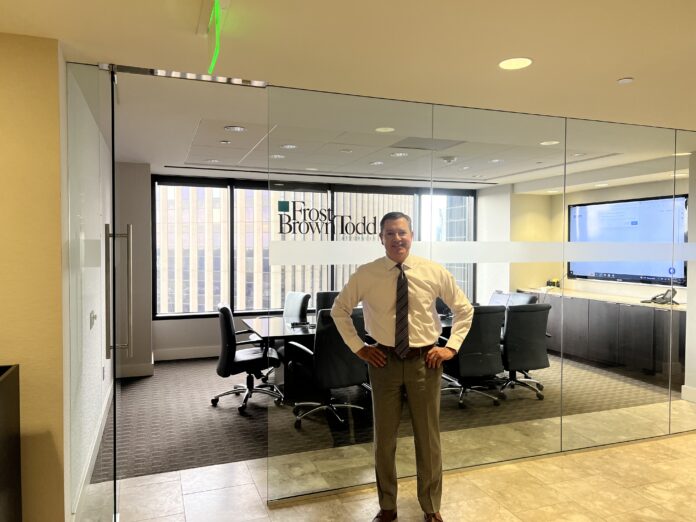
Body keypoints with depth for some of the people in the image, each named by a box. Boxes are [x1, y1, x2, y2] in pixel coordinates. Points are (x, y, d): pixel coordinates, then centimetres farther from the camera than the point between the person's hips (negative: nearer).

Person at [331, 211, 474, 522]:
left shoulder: (434, 272, -5)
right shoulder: (365, 275, -6)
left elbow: (464, 309, 8)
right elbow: (339, 310, 8)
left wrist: (452, 346, -1)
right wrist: (358, 347, 2)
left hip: (425, 361, 0)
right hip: (384, 361, 0)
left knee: (428, 436, 12)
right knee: (384, 438, 12)